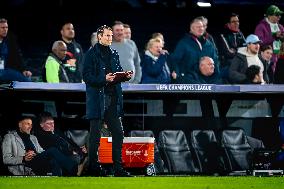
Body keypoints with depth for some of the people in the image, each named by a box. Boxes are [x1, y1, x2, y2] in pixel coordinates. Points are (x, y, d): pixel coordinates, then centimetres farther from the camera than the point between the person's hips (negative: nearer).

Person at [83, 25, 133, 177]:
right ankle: (93, 166, 7)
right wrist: (104, 79, -22)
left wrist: (126, 76, 1)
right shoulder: (91, 54, -5)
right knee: (95, 134, -2)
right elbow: (87, 77, -11)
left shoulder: (114, 54, 16)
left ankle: (118, 168, 8)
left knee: (118, 133, 3)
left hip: (112, 98, 6)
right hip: (97, 99, -6)